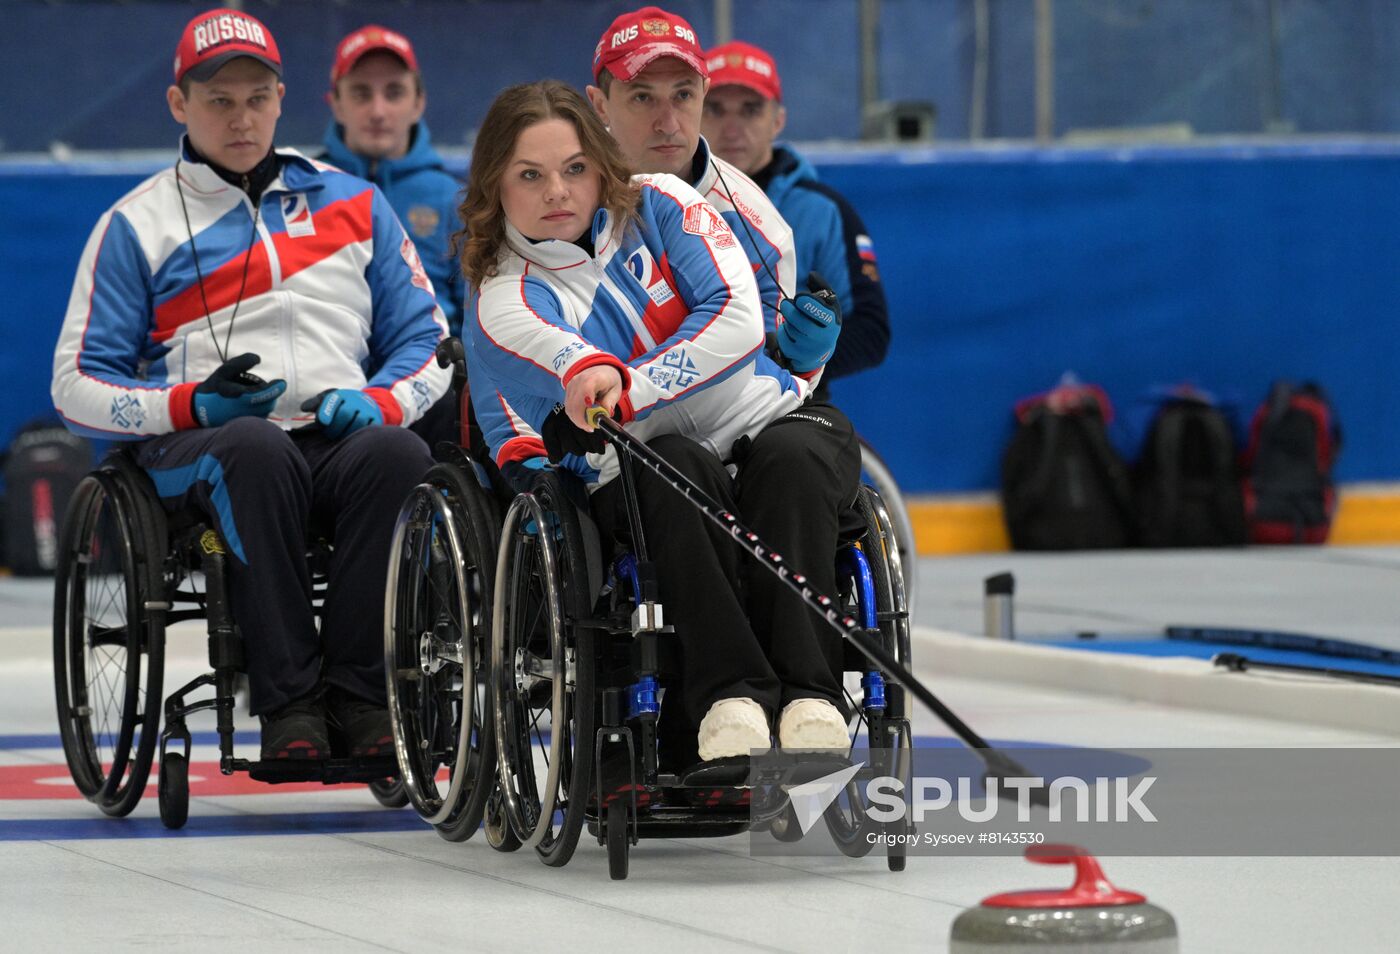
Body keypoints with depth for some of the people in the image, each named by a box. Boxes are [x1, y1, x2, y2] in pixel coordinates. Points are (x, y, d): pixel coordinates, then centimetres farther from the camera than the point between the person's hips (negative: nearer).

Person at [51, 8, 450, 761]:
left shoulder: (354, 205, 20)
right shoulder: (136, 224, 11)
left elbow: (424, 339, 19)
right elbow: (78, 386, 7)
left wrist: (377, 402, -4)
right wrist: (193, 405, -11)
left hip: (339, 441, 2)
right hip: (196, 449, -2)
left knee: (401, 457, -33)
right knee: (256, 450, -39)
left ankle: (358, 690, -27)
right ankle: (288, 698, -35)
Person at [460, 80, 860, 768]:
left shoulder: (659, 207, 3)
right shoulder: (502, 303, -2)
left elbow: (739, 324, -12)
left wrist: (623, 390, -23)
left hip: (771, 421, 1)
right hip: (644, 470, -1)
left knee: (789, 455, -32)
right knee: (677, 467, -34)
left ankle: (810, 692, -42)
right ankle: (728, 697, -44)